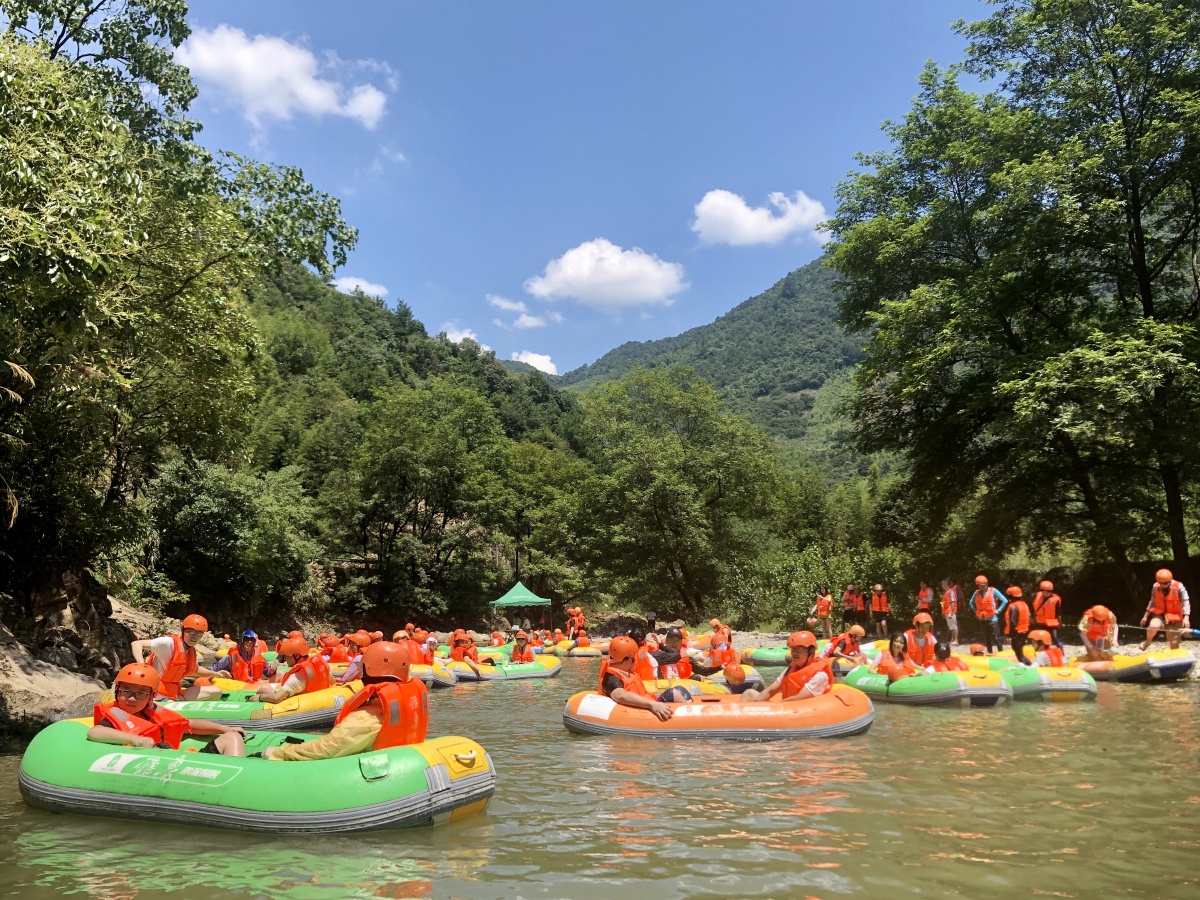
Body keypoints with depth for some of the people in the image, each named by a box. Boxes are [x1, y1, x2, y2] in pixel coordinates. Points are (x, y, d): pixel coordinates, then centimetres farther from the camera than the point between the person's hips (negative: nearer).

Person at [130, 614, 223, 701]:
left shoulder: (191, 651, 11)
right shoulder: (169, 643, -13)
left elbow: (195, 669, 31)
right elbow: (136, 644, -19)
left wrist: (216, 674, 18)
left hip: (175, 693, 9)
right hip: (158, 694, -9)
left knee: (216, 692, -1)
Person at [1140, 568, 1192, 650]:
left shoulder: (1179, 587, -14)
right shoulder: (1156, 587, -4)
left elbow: (1185, 602, -15)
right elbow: (1153, 602, 9)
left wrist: (1186, 618, -27)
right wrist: (1146, 615, 12)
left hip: (1174, 616, -1)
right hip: (1160, 613, 1)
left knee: (1174, 643, 2)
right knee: (1153, 626, -30)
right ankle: (1148, 641, 2)